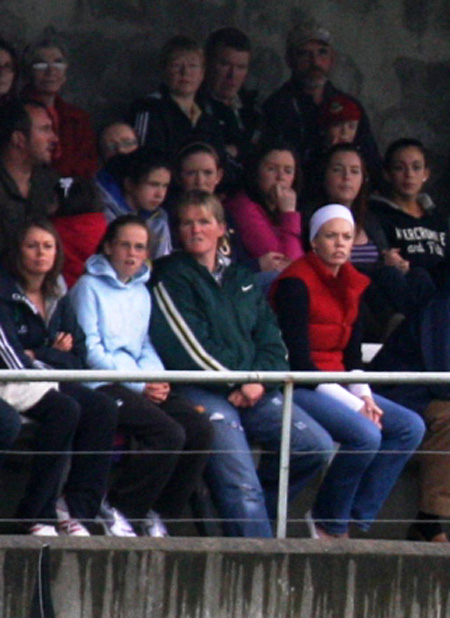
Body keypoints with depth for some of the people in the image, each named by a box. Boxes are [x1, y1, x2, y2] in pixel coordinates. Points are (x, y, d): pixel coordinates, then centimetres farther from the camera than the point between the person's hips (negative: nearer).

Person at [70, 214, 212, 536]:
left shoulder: (142, 293, 22)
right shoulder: (89, 286, 1)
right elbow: (90, 350, -8)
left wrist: (156, 378, -2)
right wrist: (140, 385, -14)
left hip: (140, 384, 7)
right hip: (100, 385, -7)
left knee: (199, 427, -17)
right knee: (169, 433, -28)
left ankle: (158, 514, -8)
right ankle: (117, 510, -16)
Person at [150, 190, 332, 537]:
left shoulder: (240, 279, 21)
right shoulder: (171, 277, 2)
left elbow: (271, 339, 13)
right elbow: (188, 346, -8)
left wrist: (259, 380, -6)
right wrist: (238, 383, -10)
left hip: (254, 391, 6)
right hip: (202, 392, -6)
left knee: (316, 446, -8)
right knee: (240, 480, -23)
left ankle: (248, 512, 5)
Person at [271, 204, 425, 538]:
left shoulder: (351, 284, 13)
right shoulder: (297, 284, -13)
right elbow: (299, 360, -18)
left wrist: (364, 396, -5)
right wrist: (353, 405, -19)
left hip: (336, 385, 9)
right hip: (298, 387, -9)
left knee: (410, 426, -6)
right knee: (365, 434, -29)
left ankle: (358, 519, -7)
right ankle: (329, 523, -10)